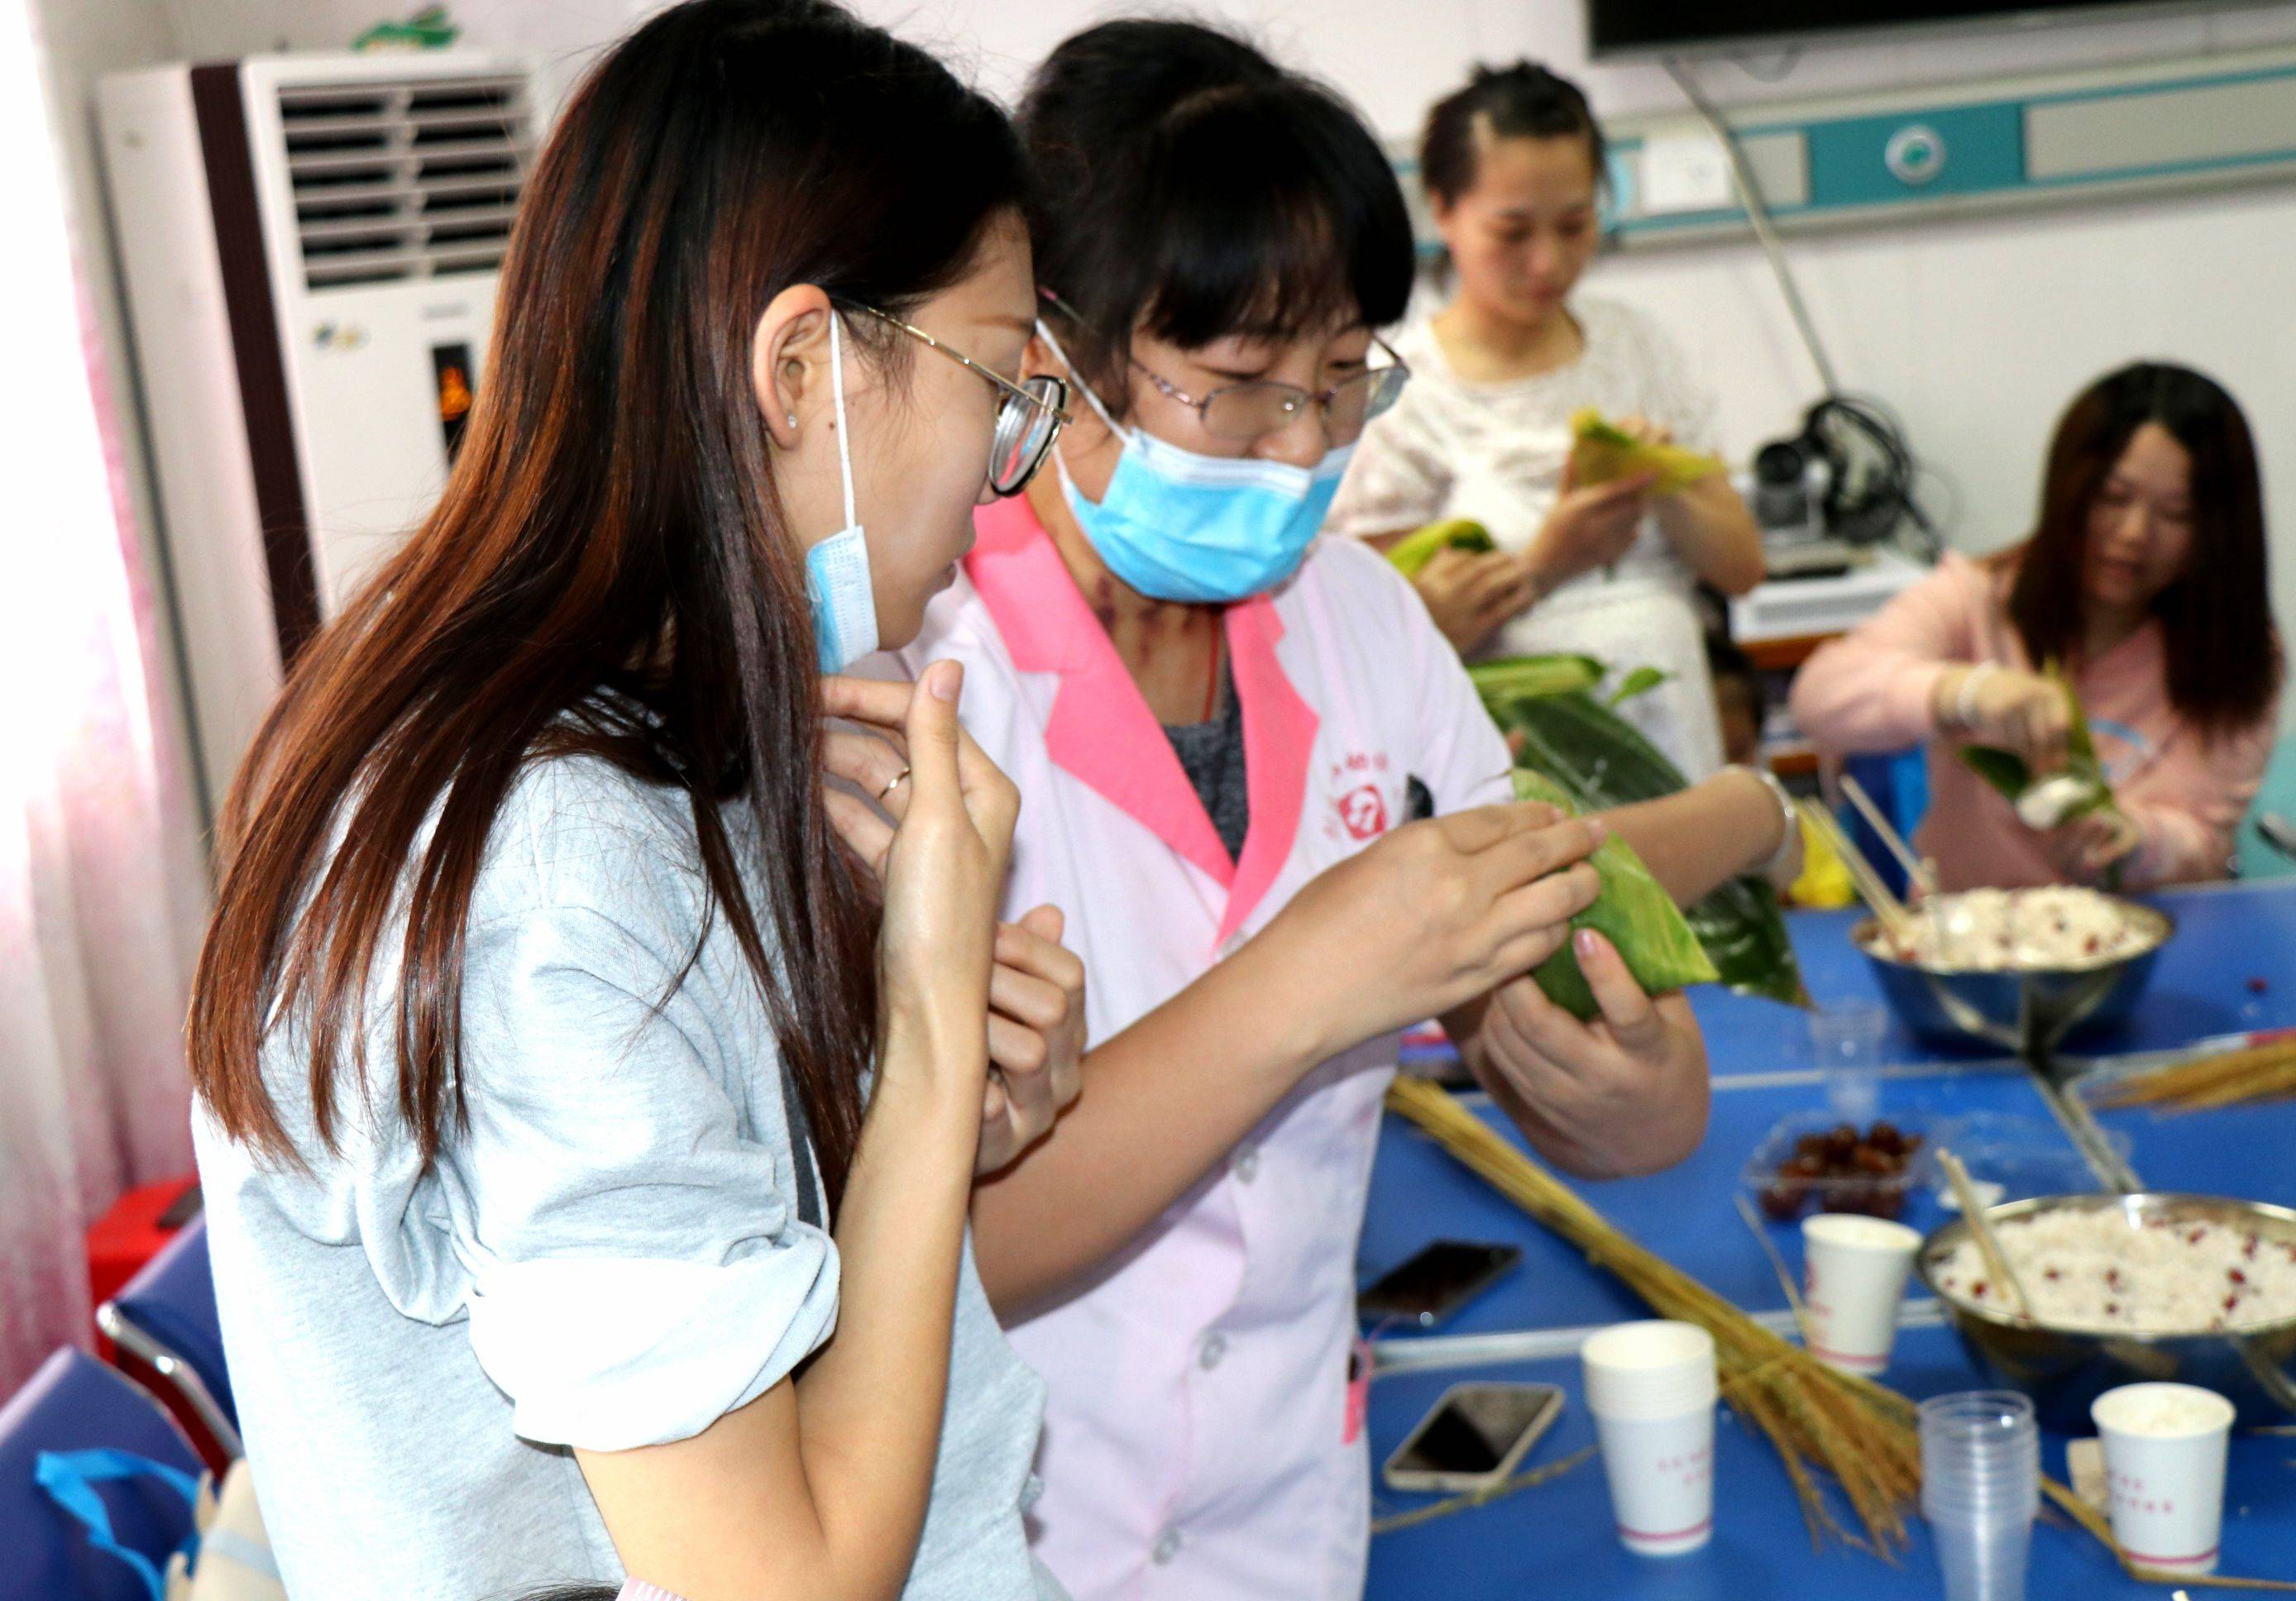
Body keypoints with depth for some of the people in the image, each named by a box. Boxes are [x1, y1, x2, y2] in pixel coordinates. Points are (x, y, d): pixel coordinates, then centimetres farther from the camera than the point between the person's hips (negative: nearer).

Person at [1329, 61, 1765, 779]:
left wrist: (1666, 490, -4)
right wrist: (1545, 562, -14)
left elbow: (1743, 567, 14)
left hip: (1677, 750, 5)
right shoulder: (1396, 397, -2)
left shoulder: (1634, 345, 14)